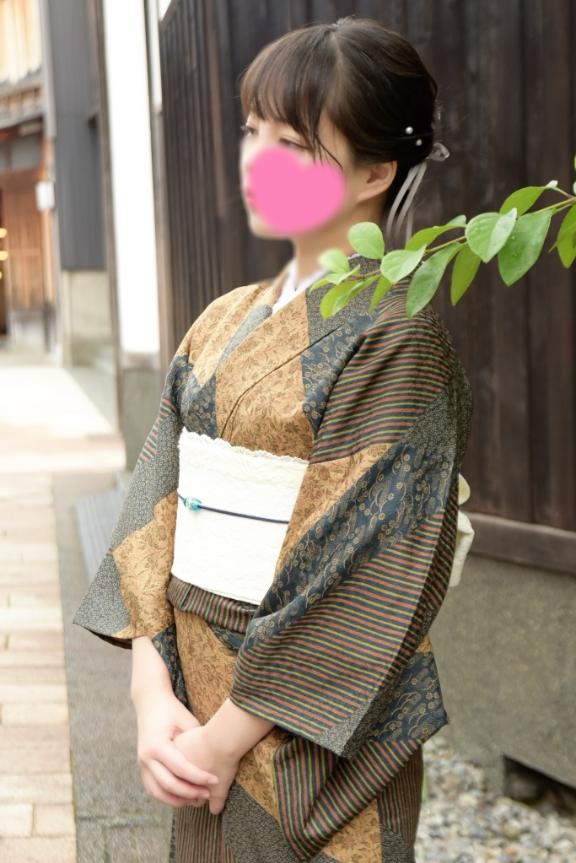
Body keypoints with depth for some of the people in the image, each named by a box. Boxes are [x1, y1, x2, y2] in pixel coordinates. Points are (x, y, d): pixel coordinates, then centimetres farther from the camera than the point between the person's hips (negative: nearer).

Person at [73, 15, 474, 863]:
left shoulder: (395, 340, -14)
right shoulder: (222, 323, 6)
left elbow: (363, 578, -18)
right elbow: (157, 513, 2)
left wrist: (228, 735, -15)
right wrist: (152, 692, -9)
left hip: (309, 732, -6)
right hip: (197, 705, 6)